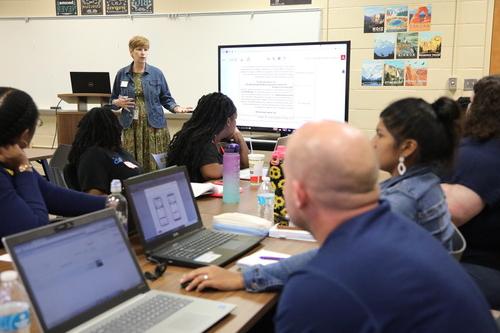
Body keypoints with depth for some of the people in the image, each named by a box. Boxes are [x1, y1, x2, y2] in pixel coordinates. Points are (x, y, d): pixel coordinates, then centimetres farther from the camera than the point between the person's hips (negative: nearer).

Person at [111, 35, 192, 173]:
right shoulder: (122, 74, 6)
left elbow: (166, 98, 8)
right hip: (131, 127, 1)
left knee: (156, 164, -4)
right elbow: (113, 100, 15)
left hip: (154, 126, 0)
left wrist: (176, 108, -10)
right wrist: (119, 103, -7)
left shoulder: (156, 73, 4)